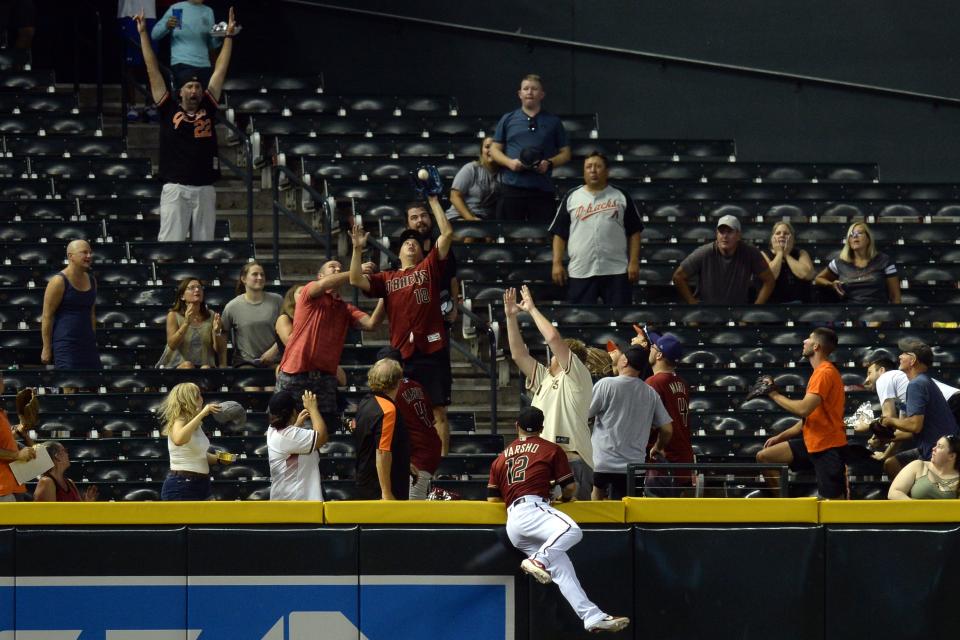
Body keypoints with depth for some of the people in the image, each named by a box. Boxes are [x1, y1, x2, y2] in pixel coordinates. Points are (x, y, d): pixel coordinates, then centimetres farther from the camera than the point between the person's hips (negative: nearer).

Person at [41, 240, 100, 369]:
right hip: (65, 343, -7)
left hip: (87, 344, 7)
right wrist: (46, 348, -13)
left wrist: (92, 341, 17)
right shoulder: (59, 282, -10)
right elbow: (47, 316, -10)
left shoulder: (91, 281, 12)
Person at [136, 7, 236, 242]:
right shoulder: (169, 111, 6)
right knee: (170, 243, -8)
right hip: (176, 188, -3)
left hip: (205, 190, 3)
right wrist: (143, 34, 7)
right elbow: (153, 71, 7)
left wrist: (229, 35, 17)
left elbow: (220, 71, 15)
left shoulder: (208, 110, 12)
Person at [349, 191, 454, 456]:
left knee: (438, 411, -1)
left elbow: (447, 234, 3)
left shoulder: (429, 268, 10)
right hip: (401, 353, 2)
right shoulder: (386, 279, 16)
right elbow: (356, 280, 4)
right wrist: (358, 249, -4)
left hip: (432, 350, -2)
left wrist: (433, 201, 5)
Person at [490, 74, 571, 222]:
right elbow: (494, 150, 13)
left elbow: (565, 153, 14)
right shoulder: (508, 120, 13)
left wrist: (549, 163, -7)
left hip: (542, 189, 0)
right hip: (512, 187, 0)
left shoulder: (553, 122, 12)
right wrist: (509, 162, -7)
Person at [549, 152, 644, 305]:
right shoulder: (571, 197, 8)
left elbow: (634, 232, 6)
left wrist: (634, 262, -3)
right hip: (581, 272, 1)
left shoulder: (621, 197, 7)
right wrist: (557, 264, -1)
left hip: (616, 270, 0)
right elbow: (559, 234, 8)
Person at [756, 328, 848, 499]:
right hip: (812, 442, 10)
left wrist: (775, 395, -12)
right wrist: (780, 437, 17)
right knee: (764, 457, 6)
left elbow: (804, 409, -26)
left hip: (828, 446, -10)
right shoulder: (820, 372, 16)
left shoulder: (825, 372, -15)